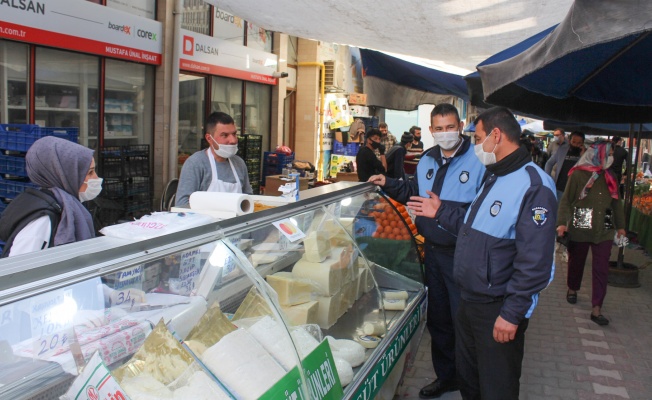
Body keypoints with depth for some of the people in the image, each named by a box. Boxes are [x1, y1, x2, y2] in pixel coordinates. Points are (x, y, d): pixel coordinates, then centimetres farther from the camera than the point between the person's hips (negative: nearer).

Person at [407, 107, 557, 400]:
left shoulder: (534, 186, -22)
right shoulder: (494, 178, 12)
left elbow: (535, 261, -25)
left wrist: (512, 313, -24)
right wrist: (441, 212, 9)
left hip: (499, 311, -9)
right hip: (469, 300, 9)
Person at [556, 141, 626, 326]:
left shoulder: (609, 177, 8)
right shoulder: (578, 175, -8)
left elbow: (616, 203, 16)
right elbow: (566, 200, -8)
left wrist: (620, 225, 17)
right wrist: (562, 222, -18)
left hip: (604, 231, 4)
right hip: (579, 230, -4)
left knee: (601, 269, -2)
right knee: (576, 262, 15)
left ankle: (597, 309, 1)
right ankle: (572, 288, 42)